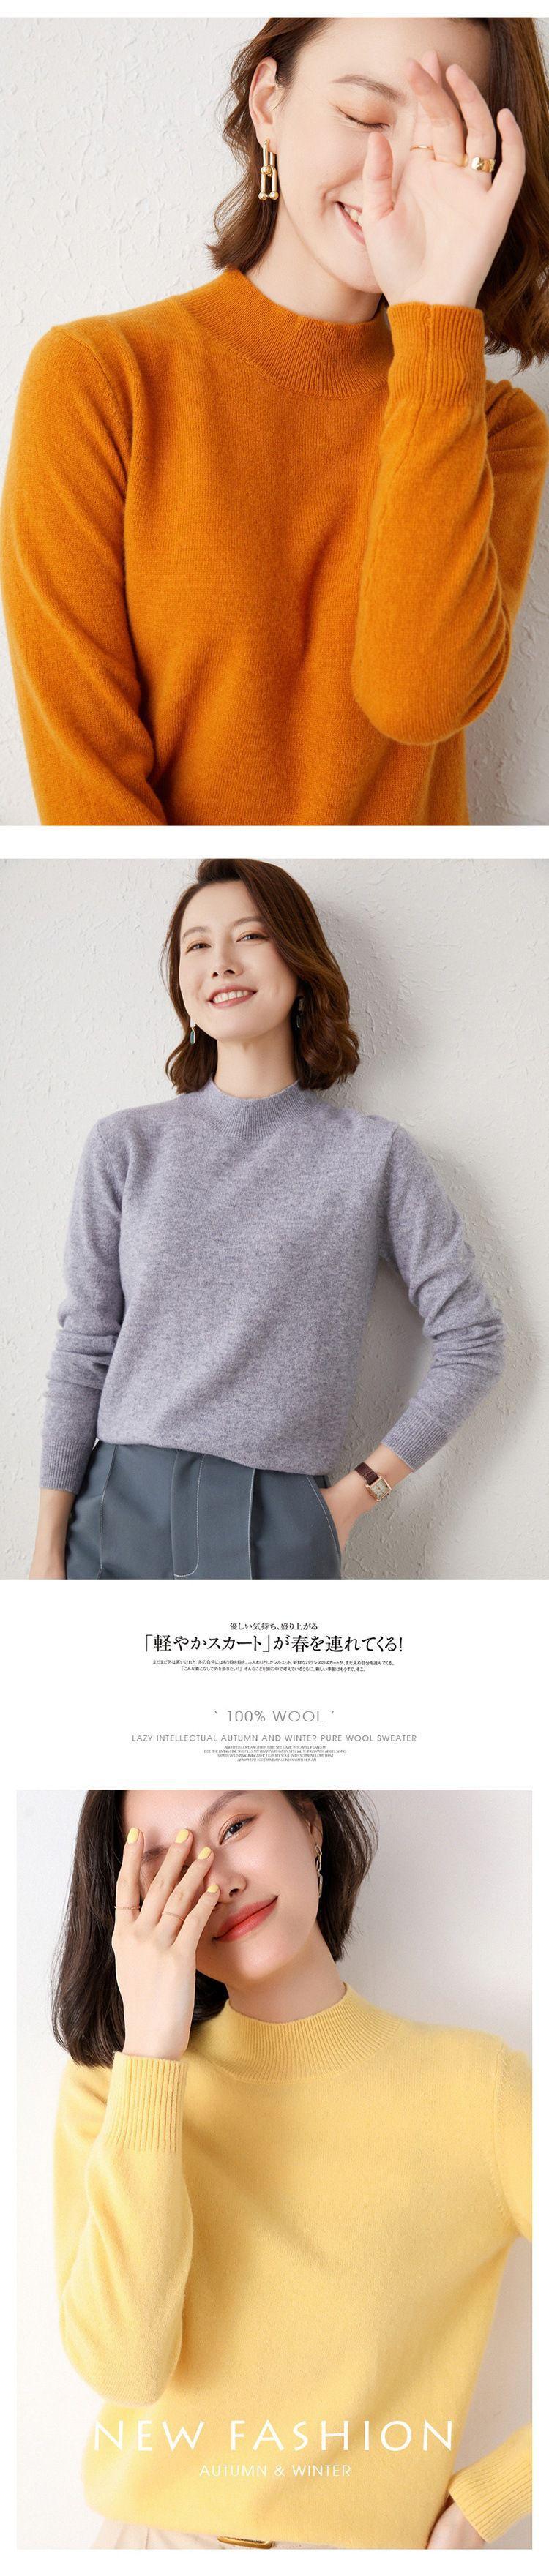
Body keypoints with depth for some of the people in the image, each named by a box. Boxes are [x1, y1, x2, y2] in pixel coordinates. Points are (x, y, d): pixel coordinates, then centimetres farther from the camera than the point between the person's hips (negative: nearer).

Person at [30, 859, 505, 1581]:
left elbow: (472, 1343, 5)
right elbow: (84, 1353, 5)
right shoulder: (127, 1146, 6)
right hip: (120, 1512, 2)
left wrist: (357, 1493, 1)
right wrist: (48, 1550, 0)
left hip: (276, 1527, -1)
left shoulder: (375, 1155, 2)